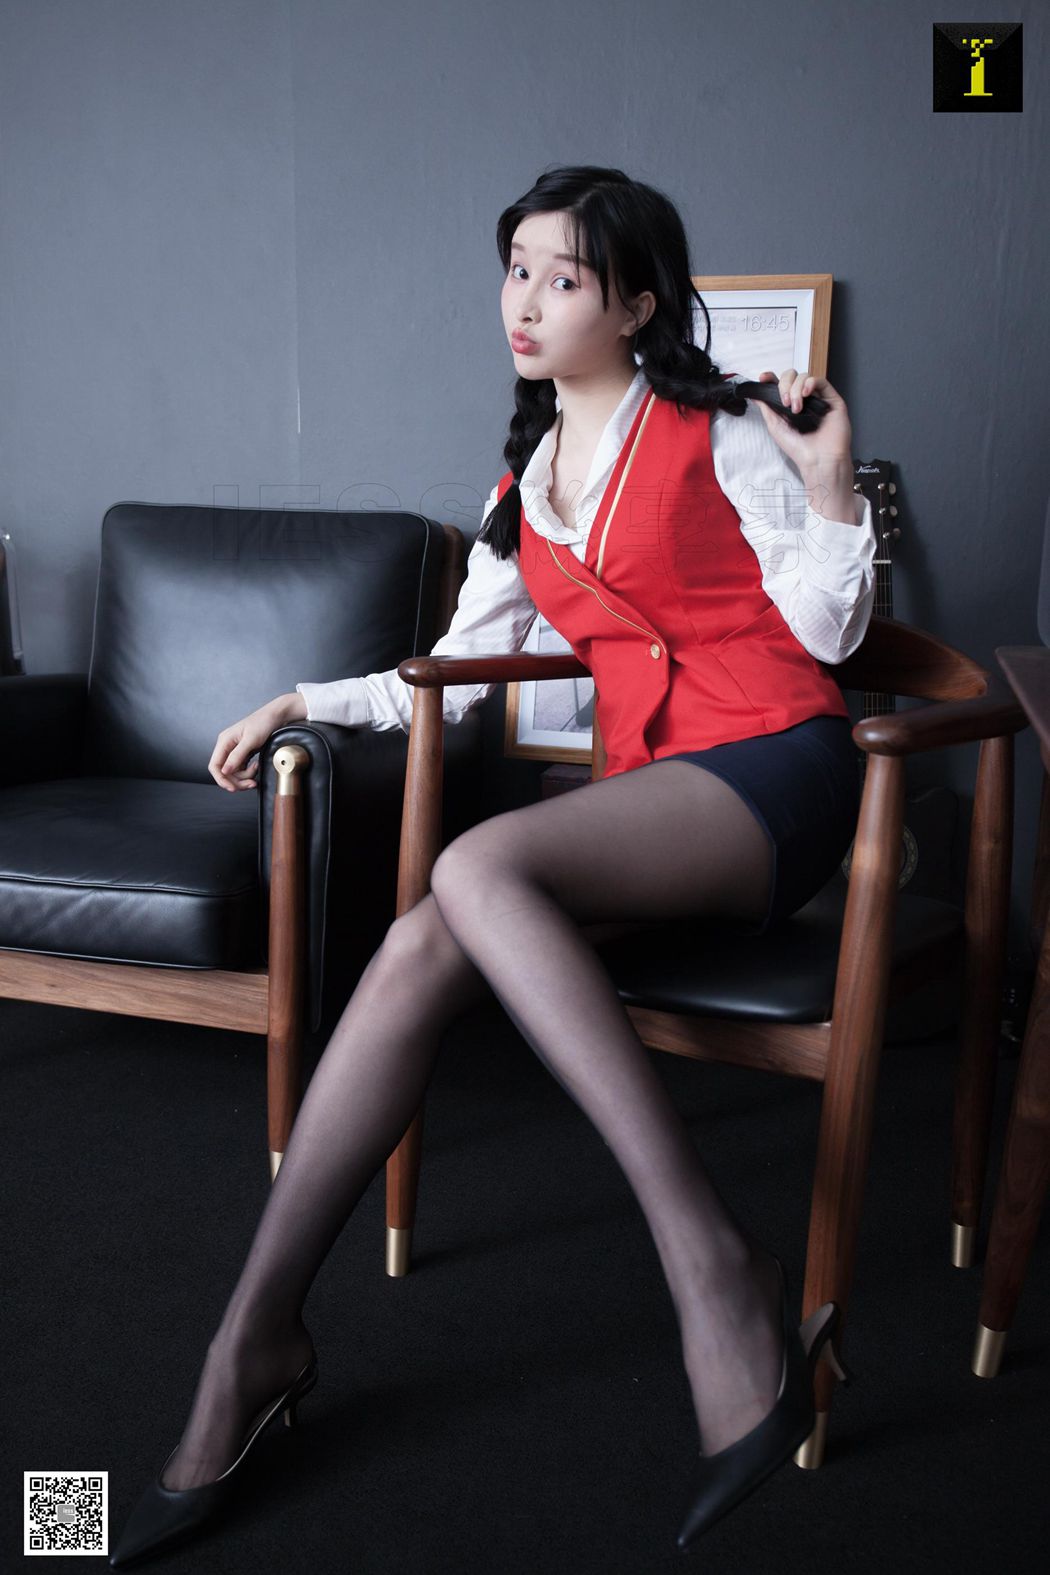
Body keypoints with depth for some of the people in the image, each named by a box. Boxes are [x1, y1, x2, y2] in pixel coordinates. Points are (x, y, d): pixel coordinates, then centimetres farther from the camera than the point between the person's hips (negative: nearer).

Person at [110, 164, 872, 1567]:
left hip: (776, 769, -5)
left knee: (480, 866, -33)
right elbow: (451, 679, 24)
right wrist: (302, 702, 20)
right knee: (421, 951, -21)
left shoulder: (721, 437, 3)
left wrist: (830, 482, -12)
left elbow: (826, 631, 2)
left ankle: (718, 1272, -33)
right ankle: (258, 1338, -15)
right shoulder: (525, 484, 19)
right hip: (651, 792, 5)